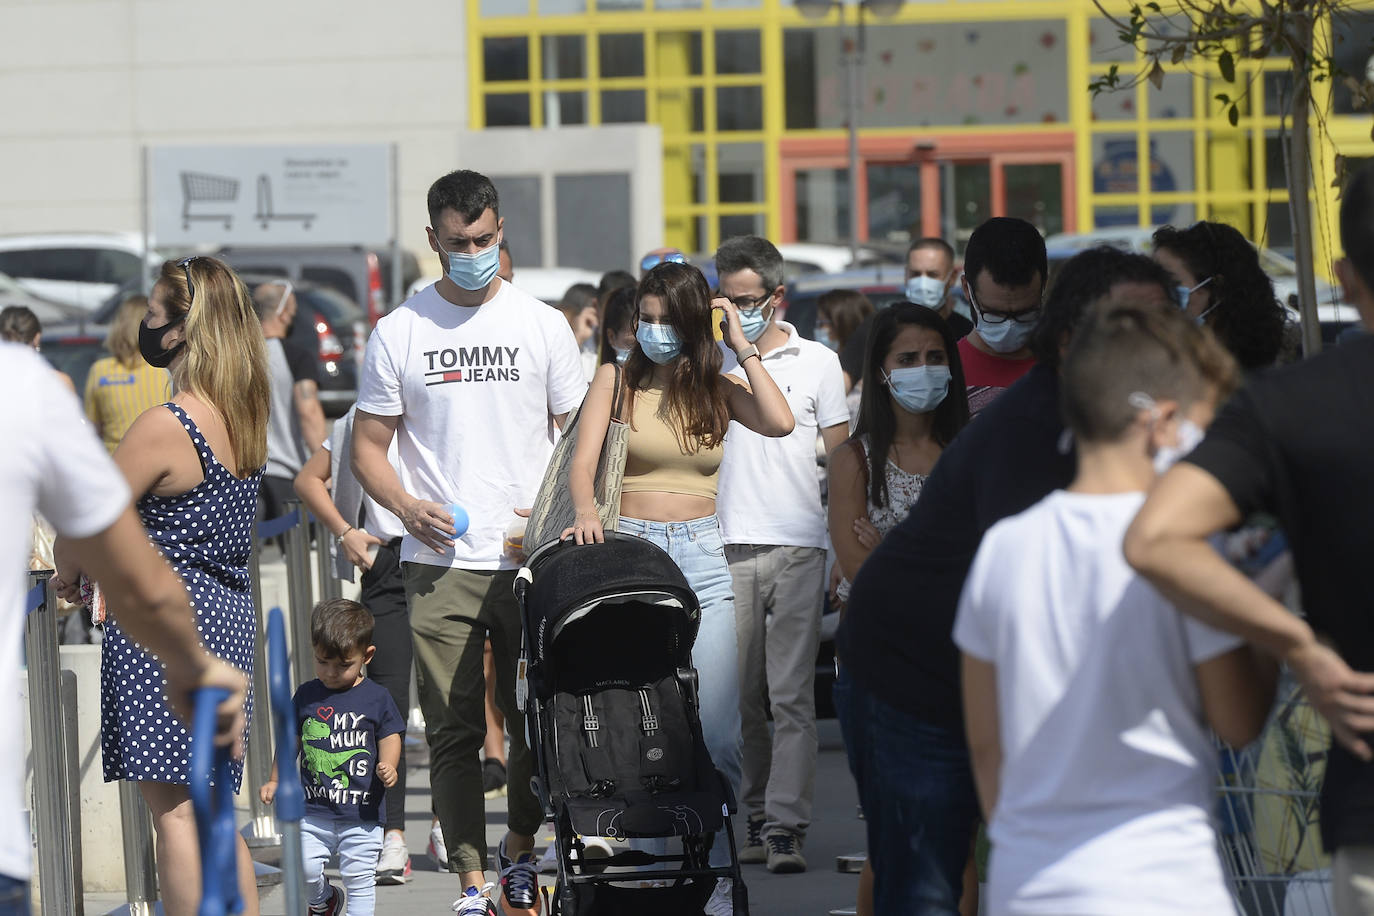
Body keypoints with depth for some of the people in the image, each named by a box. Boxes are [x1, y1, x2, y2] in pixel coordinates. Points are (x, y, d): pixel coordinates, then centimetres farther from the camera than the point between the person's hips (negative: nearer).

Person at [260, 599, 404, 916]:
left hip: (362, 810, -2)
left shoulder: (376, 698, 0)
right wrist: (275, 781, 15)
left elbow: (390, 736, 4)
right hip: (313, 809, 2)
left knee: (359, 877, -1)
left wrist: (388, 767, -15)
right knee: (305, 869, -7)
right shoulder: (306, 696, 7)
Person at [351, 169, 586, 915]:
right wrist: (405, 505, -12)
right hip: (438, 562, -1)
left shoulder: (542, 324, 7)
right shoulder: (399, 333, 5)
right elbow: (368, 445, 8)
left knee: (537, 721, 4)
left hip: (530, 558, 1)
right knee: (453, 730, -1)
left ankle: (520, 848, 25)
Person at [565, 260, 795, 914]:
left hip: (701, 560, 1)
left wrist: (741, 346, -1)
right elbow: (583, 460, -5)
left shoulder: (717, 389, 10)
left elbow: (778, 422, -8)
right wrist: (585, 511, -26)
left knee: (718, 735, -7)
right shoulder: (617, 380, 7)